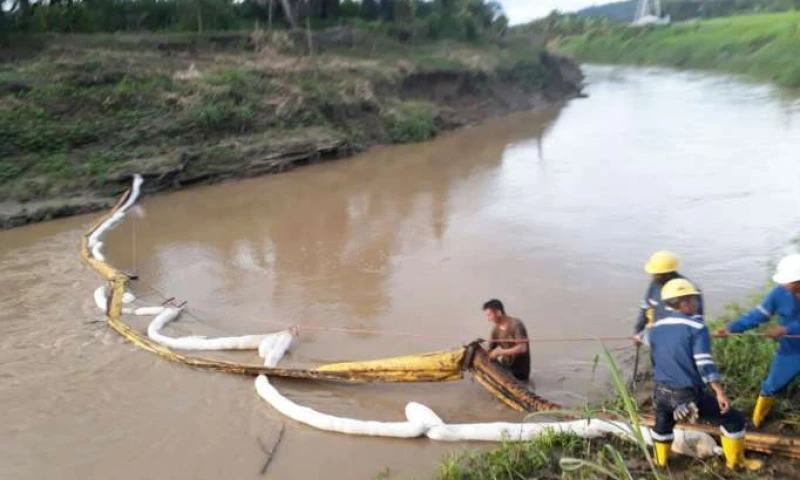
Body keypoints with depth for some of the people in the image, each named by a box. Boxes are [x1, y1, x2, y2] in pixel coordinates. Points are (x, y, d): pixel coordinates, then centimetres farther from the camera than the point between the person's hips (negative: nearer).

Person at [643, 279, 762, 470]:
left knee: (663, 425, 34)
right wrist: (720, 392, -16)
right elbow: (705, 363, -19)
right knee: (733, 419, 15)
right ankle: (735, 460, 31)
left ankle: (660, 461, 51)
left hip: (661, 391, 6)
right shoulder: (696, 328, -13)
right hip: (688, 393, -5)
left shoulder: (655, 328, 3)